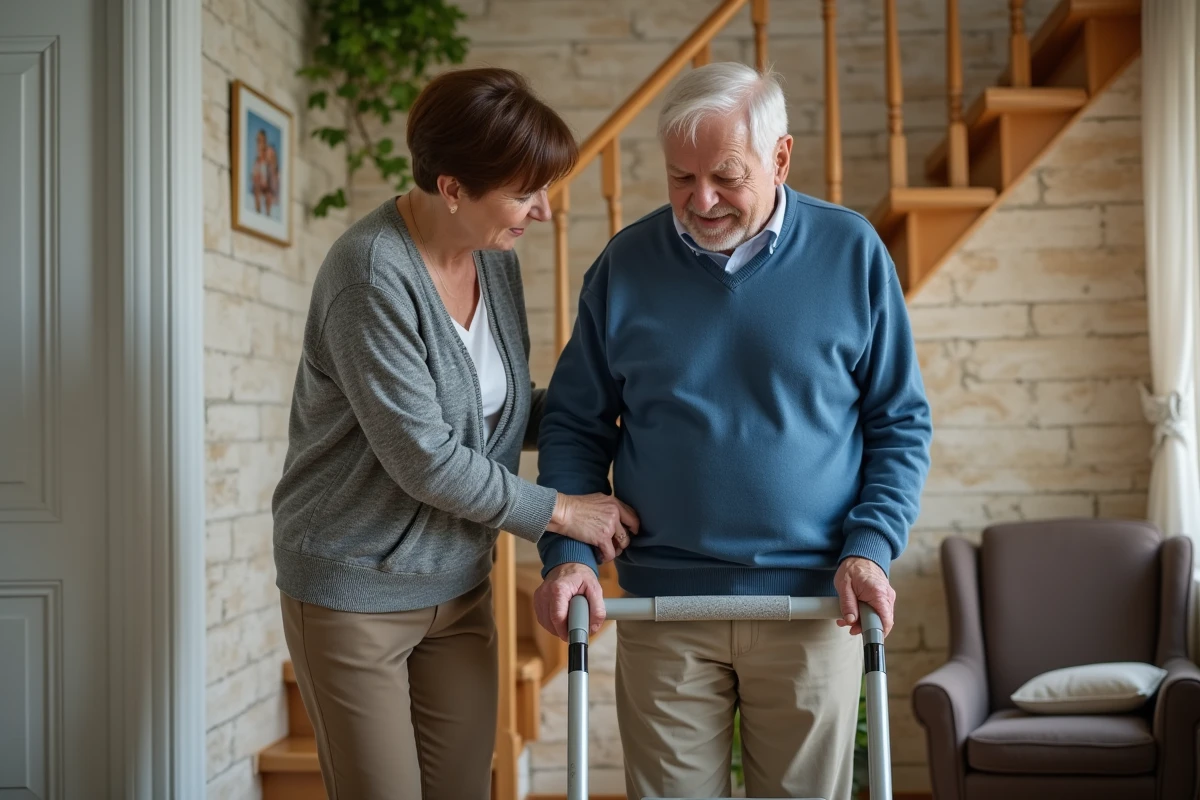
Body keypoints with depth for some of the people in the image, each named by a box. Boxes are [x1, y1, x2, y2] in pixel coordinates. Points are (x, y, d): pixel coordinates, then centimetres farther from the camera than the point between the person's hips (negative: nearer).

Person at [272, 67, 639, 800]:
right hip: (356, 592, -6)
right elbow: (424, 458, -22)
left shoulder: (496, 259, 1)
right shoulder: (372, 272, -22)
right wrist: (560, 512, -14)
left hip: (459, 586, 7)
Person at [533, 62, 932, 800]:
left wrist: (870, 549, -8)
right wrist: (568, 554, -5)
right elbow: (576, 427, 7)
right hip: (663, 606, 1)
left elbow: (901, 422, 4)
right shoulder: (625, 265, 1)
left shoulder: (851, 252, -1)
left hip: (812, 604, 0)